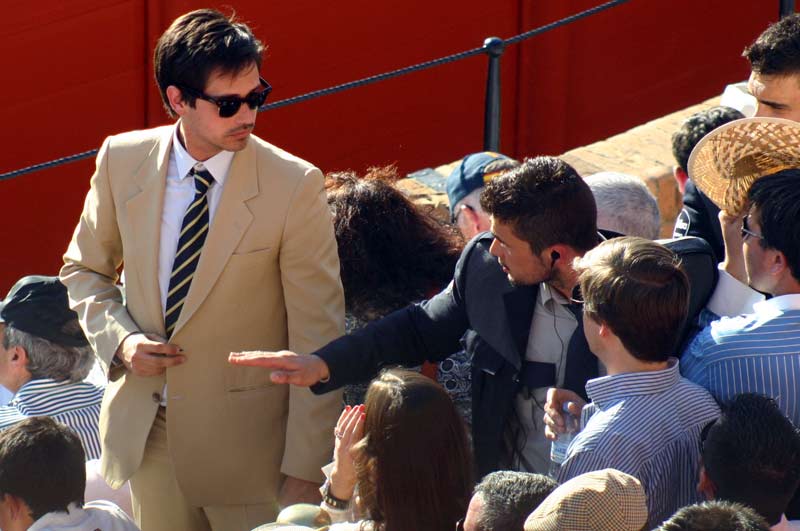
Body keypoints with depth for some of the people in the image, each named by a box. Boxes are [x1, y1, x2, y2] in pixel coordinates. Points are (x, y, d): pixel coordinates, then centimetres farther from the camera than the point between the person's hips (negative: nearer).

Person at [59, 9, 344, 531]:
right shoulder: (122, 160, -4)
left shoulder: (294, 185, -15)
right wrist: (119, 337, -8)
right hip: (145, 429, 3)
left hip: (246, 444, -3)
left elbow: (317, 337, -13)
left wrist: (305, 471, -14)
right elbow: (85, 269, 13)